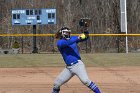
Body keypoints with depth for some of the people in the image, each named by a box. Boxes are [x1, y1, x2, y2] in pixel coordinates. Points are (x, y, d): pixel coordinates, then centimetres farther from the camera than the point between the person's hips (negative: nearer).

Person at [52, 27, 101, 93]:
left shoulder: (72, 38, 9)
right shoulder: (59, 42, 0)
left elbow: (84, 38, 6)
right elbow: (67, 43, -21)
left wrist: (86, 34, -18)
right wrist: (78, 38, -32)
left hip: (78, 65, -1)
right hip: (68, 67, 1)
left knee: (85, 80, -21)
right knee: (57, 83, 3)